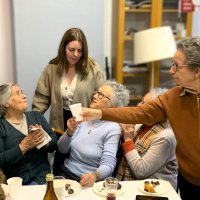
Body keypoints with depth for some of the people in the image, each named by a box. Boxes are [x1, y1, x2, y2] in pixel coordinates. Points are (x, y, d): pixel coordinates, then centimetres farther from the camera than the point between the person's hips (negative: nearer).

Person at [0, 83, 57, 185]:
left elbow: (54, 142, 8)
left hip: (43, 174, 3)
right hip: (17, 180, -3)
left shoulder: (36, 116, 12)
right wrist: (23, 146, -18)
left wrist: (44, 140, -13)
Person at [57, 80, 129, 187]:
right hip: (66, 173, 3)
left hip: (89, 181, -3)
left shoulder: (113, 128, -9)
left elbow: (108, 164, -16)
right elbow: (62, 149, 4)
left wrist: (95, 175, -36)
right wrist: (70, 132, -16)